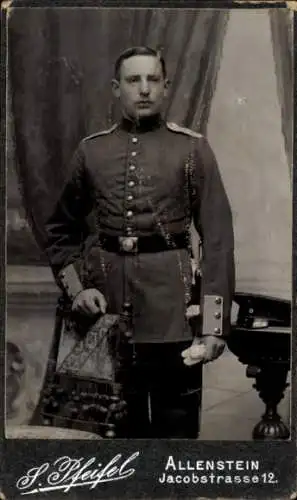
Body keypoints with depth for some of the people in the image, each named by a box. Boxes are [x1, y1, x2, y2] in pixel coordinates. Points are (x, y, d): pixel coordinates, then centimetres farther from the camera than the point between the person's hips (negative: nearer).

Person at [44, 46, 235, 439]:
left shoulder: (193, 149, -1)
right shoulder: (91, 150, 7)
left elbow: (218, 240, -5)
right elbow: (61, 230, 16)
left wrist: (214, 326, -11)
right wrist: (75, 288, -1)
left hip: (171, 307, -2)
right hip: (105, 302, 3)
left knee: (177, 423, 6)